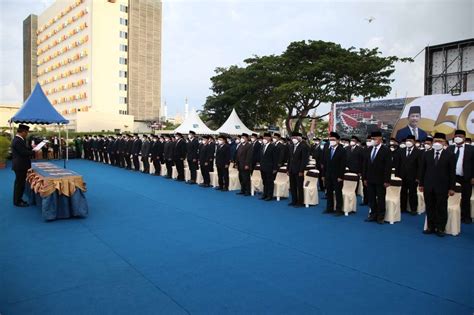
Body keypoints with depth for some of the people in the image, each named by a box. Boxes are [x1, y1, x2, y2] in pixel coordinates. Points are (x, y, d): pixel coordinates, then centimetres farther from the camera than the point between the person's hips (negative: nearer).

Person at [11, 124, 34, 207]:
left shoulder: (18, 139, 11)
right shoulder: (17, 141, -21)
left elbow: (24, 150, 15)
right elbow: (24, 153, -23)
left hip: (21, 165, 10)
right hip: (20, 166, -10)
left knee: (20, 183, 17)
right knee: (19, 183, -1)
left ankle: (18, 199, 28)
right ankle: (17, 201, 8)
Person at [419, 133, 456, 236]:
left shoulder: (450, 155, -1)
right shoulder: (427, 154, 7)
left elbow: (452, 172, -2)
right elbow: (423, 170, 8)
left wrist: (451, 188, -6)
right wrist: (421, 184, 5)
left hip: (442, 187, -2)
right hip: (428, 187, 3)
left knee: (441, 208, 5)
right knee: (430, 208, 9)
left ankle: (440, 228, 15)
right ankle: (431, 227, 18)